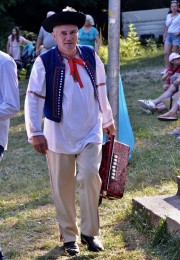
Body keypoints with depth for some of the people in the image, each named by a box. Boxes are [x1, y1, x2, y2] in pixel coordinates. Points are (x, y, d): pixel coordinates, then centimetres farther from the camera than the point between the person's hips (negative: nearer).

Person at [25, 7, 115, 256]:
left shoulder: (91, 56, -1)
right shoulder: (44, 62, -11)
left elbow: (101, 90, 12)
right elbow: (33, 98, -8)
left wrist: (107, 120, 19)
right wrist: (35, 133, -12)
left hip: (90, 132, 2)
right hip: (59, 135, -1)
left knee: (90, 177, -14)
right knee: (63, 187, 7)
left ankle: (89, 232, 3)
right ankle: (69, 236, 23)